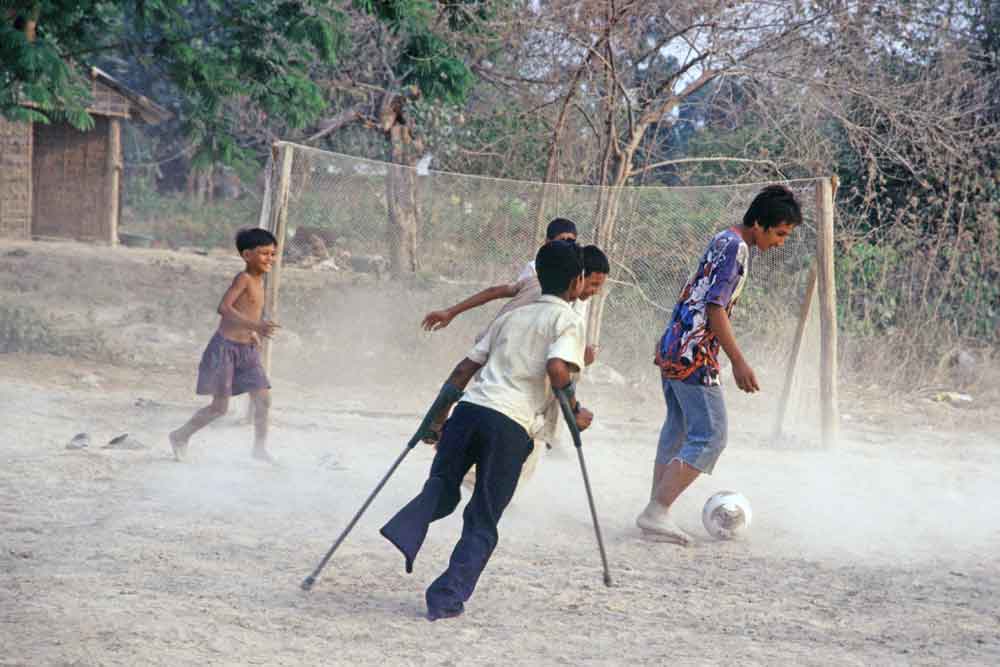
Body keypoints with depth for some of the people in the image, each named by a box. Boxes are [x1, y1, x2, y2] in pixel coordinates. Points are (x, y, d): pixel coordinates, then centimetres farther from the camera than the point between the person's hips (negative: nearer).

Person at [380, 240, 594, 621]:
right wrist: (576, 413, 3)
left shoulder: (512, 316, 25)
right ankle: (447, 599, -4)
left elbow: (468, 365, 23)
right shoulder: (568, 320, 7)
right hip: (510, 426, -4)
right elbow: (557, 368, -11)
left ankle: (406, 530, -16)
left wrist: (438, 413, 27)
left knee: (442, 489, 16)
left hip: (470, 408, 4)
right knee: (482, 523, 5)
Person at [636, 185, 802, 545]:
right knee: (710, 437, -10)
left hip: (672, 349, 10)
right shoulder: (735, 248, -15)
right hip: (694, 356, -10)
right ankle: (656, 513, -15)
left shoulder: (722, 241, 16)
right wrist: (738, 362, -21)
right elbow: (715, 308, -20)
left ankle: (655, 514, 17)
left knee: (677, 433, 15)